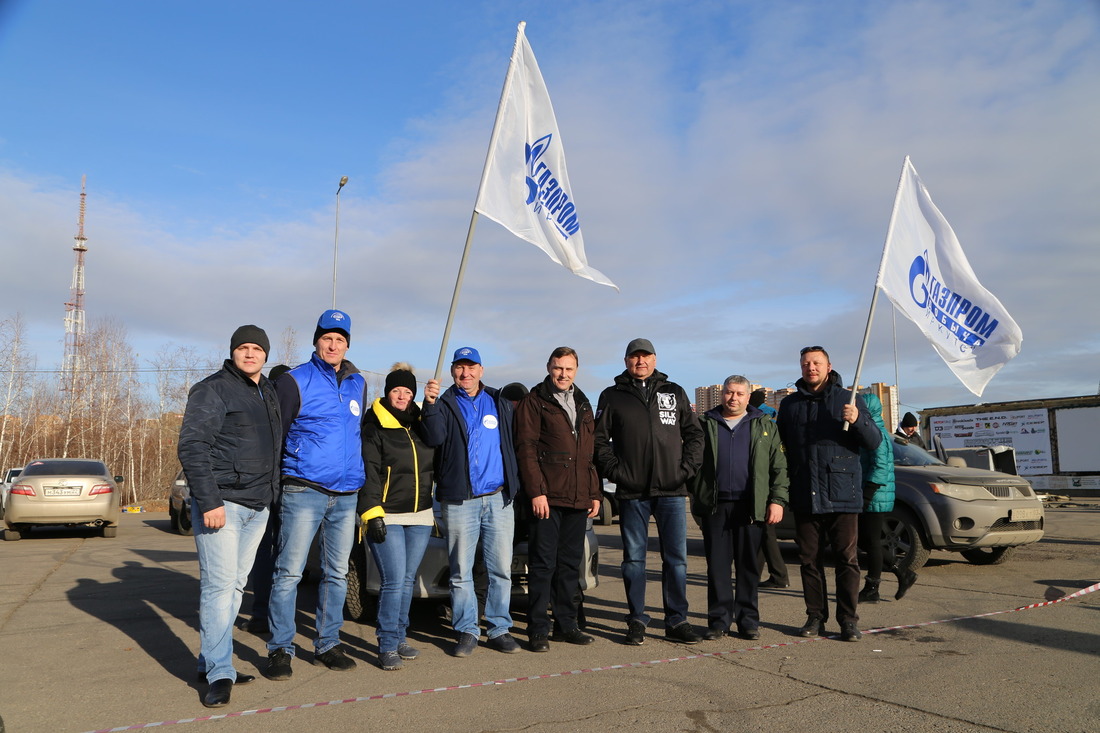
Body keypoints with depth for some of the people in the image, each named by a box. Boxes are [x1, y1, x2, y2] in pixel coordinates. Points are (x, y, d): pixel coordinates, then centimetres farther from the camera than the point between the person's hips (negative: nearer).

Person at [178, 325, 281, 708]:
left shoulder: (269, 393, 16)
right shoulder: (213, 389, -8)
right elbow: (191, 446, -16)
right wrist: (208, 501, -22)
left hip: (257, 507, 8)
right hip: (222, 503, -8)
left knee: (235, 585, 12)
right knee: (219, 585, -7)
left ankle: (209, 662, 24)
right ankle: (220, 673, 1)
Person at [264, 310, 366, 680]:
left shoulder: (358, 384, 12)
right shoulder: (296, 381, -5)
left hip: (346, 495, 5)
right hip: (304, 491, -5)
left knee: (337, 574, 11)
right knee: (289, 573, -2)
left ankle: (327, 645, 23)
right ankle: (280, 649, 10)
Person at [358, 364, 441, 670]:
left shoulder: (420, 423, 13)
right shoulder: (374, 427, -4)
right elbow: (369, 473, -10)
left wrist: (432, 402, -7)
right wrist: (372, 513, -17)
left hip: (420, 516, 6)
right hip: (387, 517, -5)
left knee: (407, 580, 12)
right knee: (394, 581, -10)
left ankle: (398, 637, 24)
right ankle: (387, 647, 0)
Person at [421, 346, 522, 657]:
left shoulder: (501, 403, 12)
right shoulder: (444, 405, 6)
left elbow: (517, 441, 17)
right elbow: (434, 439, -12)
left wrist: (514, 484, 10)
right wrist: (429, 405, -23)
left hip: (498, 499, 2)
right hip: (458, 502, -1)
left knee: (501, 569, 5)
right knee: (461, 572, 3)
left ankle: (499, 628, 16)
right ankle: (467, 631, 14)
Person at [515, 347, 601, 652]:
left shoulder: (583, 404, 18)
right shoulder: (534, 401, -1)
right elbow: (526, 449, -8)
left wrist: (595, 493, 14)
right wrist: (536, 491, -15)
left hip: (578, 498, 6)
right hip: (546, 497, -6)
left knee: (571, 564, 12)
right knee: (543, 564, -2)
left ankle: (566, 625, 21)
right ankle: (538, 630, 6)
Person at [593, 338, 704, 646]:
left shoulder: (674, 393, 12)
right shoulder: (612, 396, 7)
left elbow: (694, 433, 13)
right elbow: (600, 439, 6)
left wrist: (687, 468, 0)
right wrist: (614, 470, -7)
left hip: (672, 491, 1)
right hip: (632, 493, -1)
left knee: (677, 557, 3)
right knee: (634, 558, 5)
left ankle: (677, 621, 13)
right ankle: (636, 621, 15)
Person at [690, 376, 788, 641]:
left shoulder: (764, 426, 11)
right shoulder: (705, 425, 12)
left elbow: (779, 467, 7)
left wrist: (777, 500, -3)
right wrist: (696, 500, 3)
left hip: (751, 506, 0)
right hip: (715, 506, 1)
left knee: (749, 566, 5)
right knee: (717, 565, 3)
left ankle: (748, 619, 15)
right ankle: (719, 619, 11)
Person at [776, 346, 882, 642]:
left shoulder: (849, 399, 6)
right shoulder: (789, 404, 13)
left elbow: (875, 442, 1)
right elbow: (781, 448, 18)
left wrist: (858, 420, -19)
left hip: (842, 495, -2)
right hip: (804, 496, 3)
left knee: (847, 559, 0)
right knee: (809, 559, 6)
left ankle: (848, 620, 8)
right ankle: (815, 617, 16)